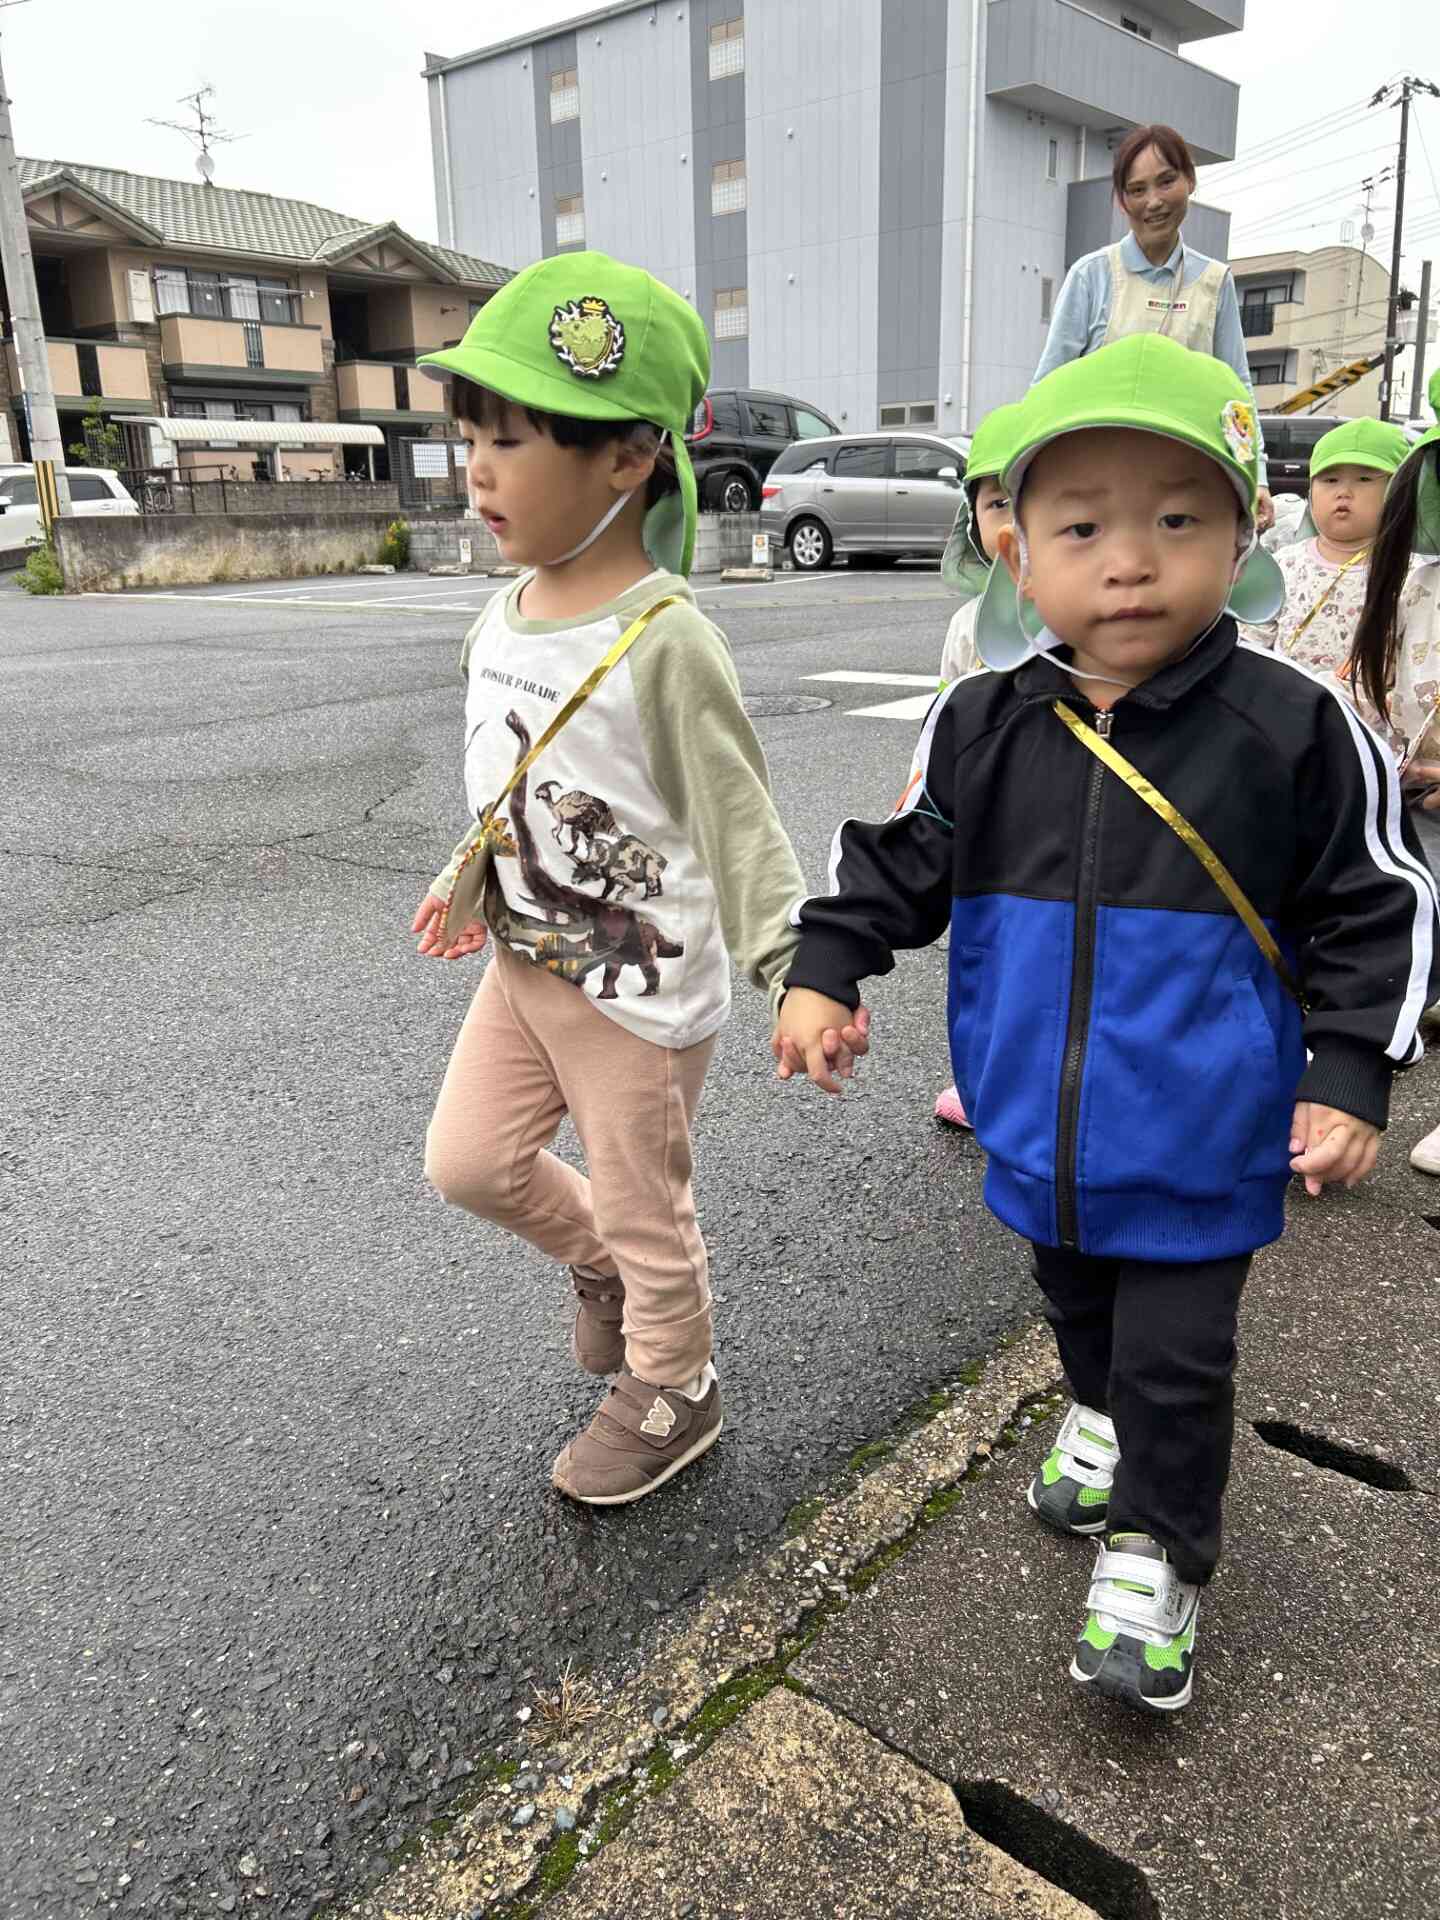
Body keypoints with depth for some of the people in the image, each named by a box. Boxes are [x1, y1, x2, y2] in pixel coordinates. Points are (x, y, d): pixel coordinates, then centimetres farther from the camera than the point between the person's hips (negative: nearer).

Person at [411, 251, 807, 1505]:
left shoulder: (662, 641, -23)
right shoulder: (508, 615, 1)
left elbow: (738, 818, -21)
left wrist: (793, 969, -28)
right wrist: (471, 879, 24)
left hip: (642, 986, -7)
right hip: (525, 960, 8)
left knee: (645, 1208, 11)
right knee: (470, 1161, 17)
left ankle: (671, 1395, 37)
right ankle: (599, 1263, 45)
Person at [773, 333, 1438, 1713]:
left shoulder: (1295, 733, -15)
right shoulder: (976, 729, -9)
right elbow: (893, 858, 3)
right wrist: (825, 969, -8)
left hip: (1202, 1138, -3)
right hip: (1039, 1124, 4)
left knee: (1176, 1354, 9)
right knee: (1078, 1307, 27)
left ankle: (1153, 1560, 31)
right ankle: (1102, 1420, 56)